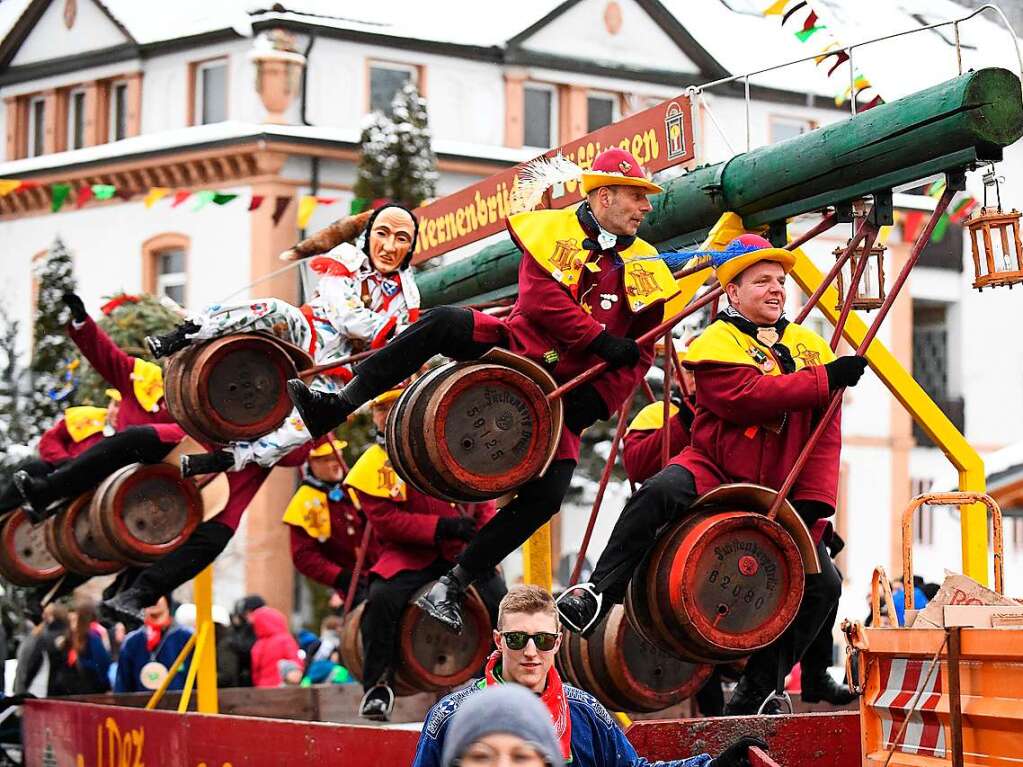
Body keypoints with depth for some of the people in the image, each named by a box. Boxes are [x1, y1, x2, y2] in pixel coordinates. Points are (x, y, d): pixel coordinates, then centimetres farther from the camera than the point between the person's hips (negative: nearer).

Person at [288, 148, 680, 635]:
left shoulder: (645, 268, 2)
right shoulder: (554, 230, -3)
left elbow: (638, 356, 1)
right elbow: (539, 299, -17)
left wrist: (597, 401, -13)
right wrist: (599, 339, -25)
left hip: (563, 392, 2)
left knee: (546, 495, -17)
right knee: (443, 323, -29)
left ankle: (453, 585, -7)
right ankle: (336, 408, -24)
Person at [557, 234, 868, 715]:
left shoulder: (812, 348, 10)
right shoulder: (716, 344, -6)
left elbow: (826, 437, 5)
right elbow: (748, 396, -25)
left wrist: (813, 503, -7)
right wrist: (825, 380, -24)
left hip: (777, 494, 5)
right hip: (713, 472, -5)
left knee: (823, 585, -7)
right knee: (659, 492, -36)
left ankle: (756, 692, 3)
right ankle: (599, 593, -26)